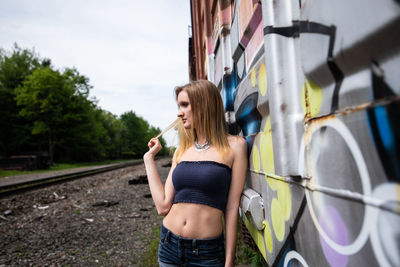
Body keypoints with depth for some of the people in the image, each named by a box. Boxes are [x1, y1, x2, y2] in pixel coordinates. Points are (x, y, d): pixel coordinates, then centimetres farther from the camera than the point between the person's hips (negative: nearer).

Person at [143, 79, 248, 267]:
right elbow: (163, 206, -2)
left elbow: (232, 208, -7)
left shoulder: (234, 146, -7)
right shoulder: (182, 150, 5)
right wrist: (149, 158, 3)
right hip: (170, 245, 4)